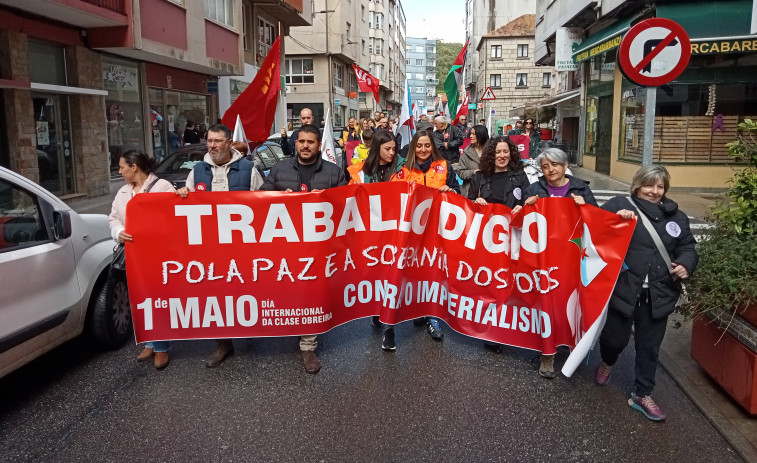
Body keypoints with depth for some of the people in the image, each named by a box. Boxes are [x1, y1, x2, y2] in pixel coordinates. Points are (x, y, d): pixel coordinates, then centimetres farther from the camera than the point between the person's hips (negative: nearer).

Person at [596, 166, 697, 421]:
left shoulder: (676, 216, 11)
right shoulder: (620, 205, -3)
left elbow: (687, 247, 17)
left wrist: (685, 264, -5)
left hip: (659, 293, 4)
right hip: (624, 289, -3)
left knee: (649, 346, 12)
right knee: (616, 336, 8)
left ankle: (642, 395, 28)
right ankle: (607, 363, 44)